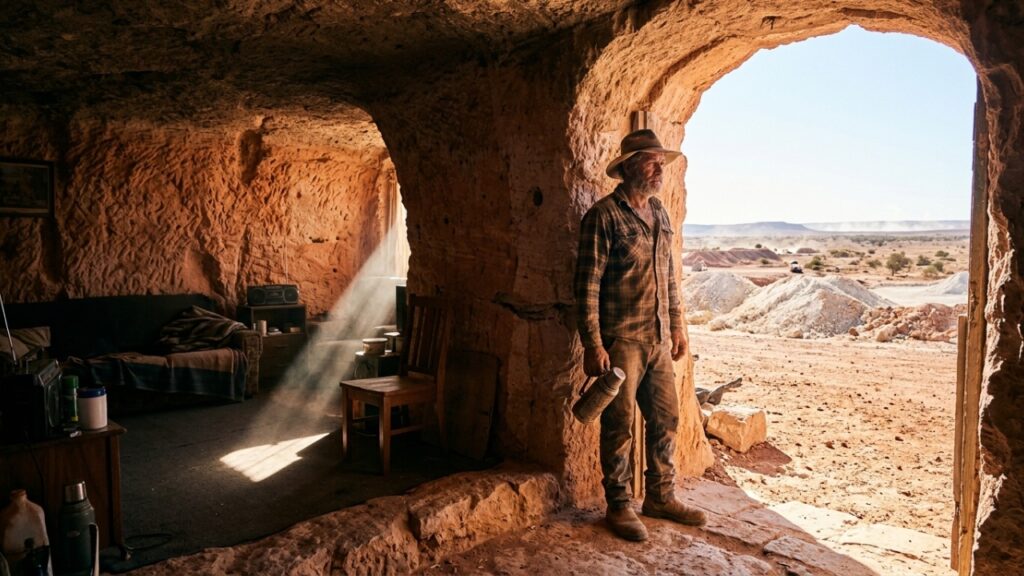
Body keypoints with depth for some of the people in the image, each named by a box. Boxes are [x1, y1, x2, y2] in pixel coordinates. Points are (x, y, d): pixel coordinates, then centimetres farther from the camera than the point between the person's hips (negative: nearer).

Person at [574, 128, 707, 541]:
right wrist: (593, 344, -17)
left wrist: (677, 326, 17)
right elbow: (588, 284, -14)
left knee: (666, 418, 13)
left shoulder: (659, 214, 12)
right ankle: (619, 507, 18)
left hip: (658, 340, 7)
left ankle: (660, 497, 29)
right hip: (620, 340, -7)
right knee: (619, 425, 2)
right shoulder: (604, 215, -11)